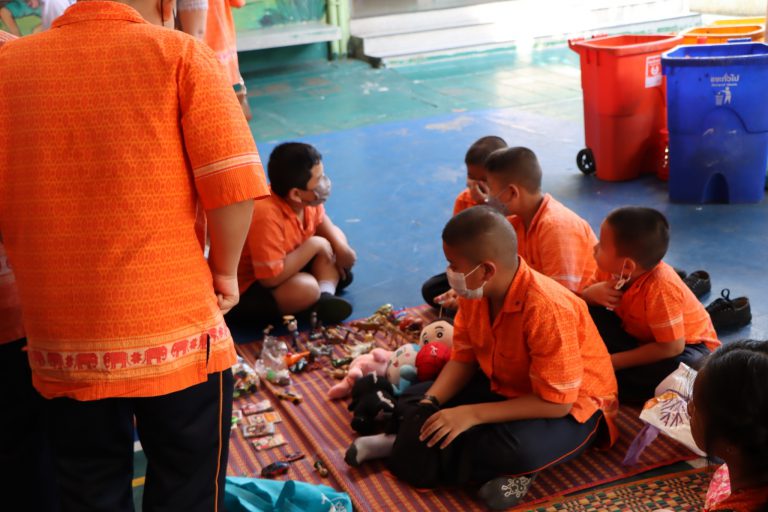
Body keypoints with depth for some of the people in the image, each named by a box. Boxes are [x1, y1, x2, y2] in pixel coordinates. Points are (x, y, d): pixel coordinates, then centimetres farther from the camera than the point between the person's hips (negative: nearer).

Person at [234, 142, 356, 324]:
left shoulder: (307, 199, -11)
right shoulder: (267, 216, -35)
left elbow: (320, 220, 14)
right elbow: (271, 278, -37)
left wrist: (340, 245, -5)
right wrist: (313, 245, -27)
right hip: (245, 288, -10)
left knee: (335, 238, 3)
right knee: (306, 287, -35)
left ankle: (326, 295, -14)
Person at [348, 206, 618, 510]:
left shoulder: (547, 310, -35)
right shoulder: (475, 290, -13)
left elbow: (555, 402, -31)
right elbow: (464, 357, -2)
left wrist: (472, 414, -33)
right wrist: (429, 403, -19)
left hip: (572, 406, -7)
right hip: (505, 385, 7)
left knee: (514, 450, -36)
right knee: (413, 402, 0)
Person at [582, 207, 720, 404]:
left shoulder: (660, 289, -35)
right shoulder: (613, 270, -16)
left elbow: (671, 347, -32)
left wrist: (615, 361, -28)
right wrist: (591, 294, -28)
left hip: (688, 345, -6)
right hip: (640, 336, 6)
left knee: (678, 368, -41)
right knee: (589, 314, -13)